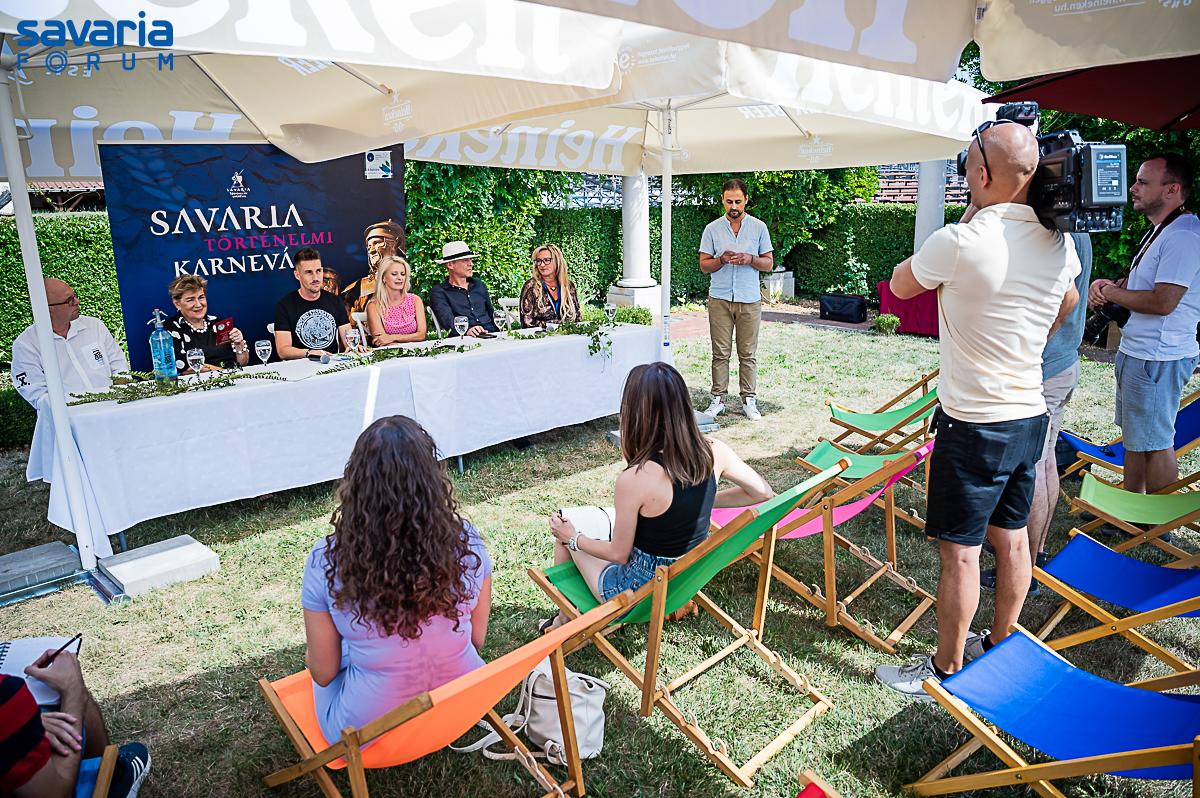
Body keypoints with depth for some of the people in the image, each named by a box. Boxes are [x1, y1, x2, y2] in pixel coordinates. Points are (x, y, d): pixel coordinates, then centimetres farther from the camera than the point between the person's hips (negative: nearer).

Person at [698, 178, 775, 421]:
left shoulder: (759, 227, 5)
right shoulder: (712, 229, 5)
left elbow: (769, 264, 6)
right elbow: (704, 265, 5)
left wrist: (750, 259, -13)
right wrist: (722, 260, -15)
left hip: (749, 300, 0)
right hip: (720, 299, 0)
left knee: (747, 354, 4)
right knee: (720, 353, 2)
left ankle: (749, 400, 12)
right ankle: (718, 399, 10)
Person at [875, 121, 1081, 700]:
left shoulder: (960, 243, -22)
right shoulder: (1060, 242, 3)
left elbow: (900, 286, -3)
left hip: (973, 424, -8)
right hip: (1031, 414, 8)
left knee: (959, 550, 3)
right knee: (1011, 537, 19)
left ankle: (946, 669, 18)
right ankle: (1001, 644, 36)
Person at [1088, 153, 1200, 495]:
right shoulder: (1160, 230, 14)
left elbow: (1162, 302, -25)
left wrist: (1110, 292, -11)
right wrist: (1109, 284, 2)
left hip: (1158, 359, -11)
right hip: (1136, 352, 11)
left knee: (1155, 443, -2)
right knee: (1135, 437, 18)